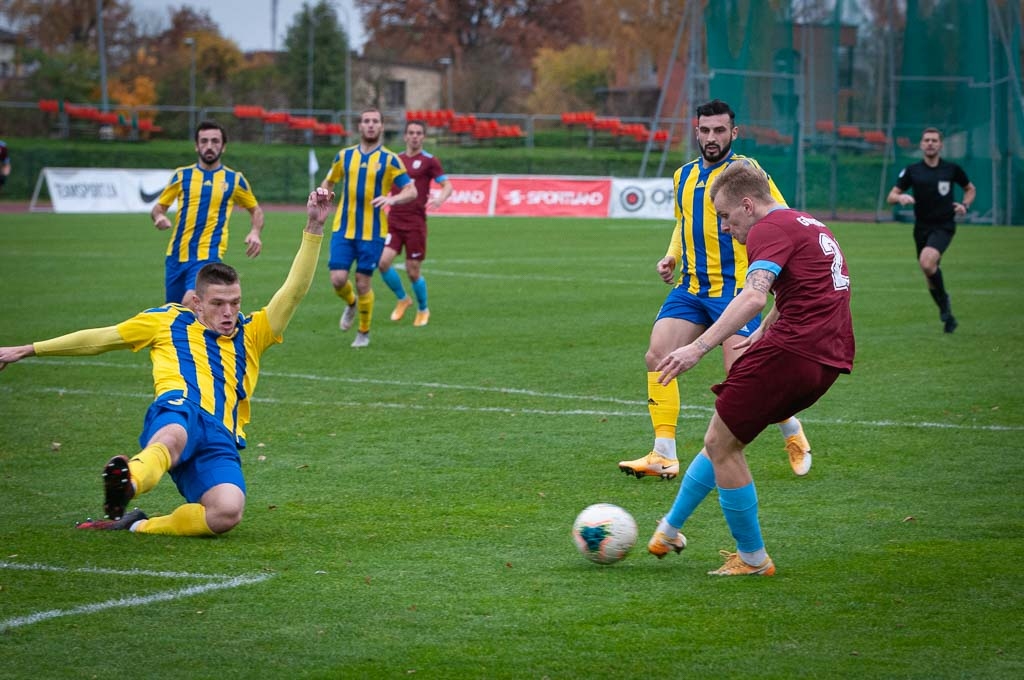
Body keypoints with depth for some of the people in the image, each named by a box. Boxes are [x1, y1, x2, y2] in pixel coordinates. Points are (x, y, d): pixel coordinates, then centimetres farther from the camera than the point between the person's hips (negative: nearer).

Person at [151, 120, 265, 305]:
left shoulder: (234, 179, 5)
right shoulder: (182, 175, 8)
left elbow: (256, 210, 18)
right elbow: (158, 207, 14)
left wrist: (255, 233, -3)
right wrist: (159, 216, -10)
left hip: (208, 256, -3)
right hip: (177, 255, 3)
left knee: (190, 303, -25)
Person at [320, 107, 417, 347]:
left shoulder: (390, 159, -2)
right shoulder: (345, 155, 7)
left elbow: (411, 191, -5)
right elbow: (328, 183, 20)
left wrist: (392, 199, -25)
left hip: (372, 231, -2)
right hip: (344, 229, 2)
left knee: (363, 283, 0)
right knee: (338, 279, -8)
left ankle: (364, 333, 20)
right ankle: (351, 303, 28)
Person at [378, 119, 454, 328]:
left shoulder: (429, 161, -2)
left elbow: (447, 185, -6)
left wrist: (440, 199, -26)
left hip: (415, 223, -4)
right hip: (393, 221, 4)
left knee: (413, 271, -1)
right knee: (383, 261, -13)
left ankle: (423, 310, 25)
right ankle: (402, 299, 12)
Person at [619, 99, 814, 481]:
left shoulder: (746, 171, -6)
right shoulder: (684, 176, 14)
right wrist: (672, 256, 11)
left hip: (733, 288, -6)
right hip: (690, 288, 6)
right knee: (657, 356, -9)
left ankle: (794, 433, 18)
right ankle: (664, 456, -3)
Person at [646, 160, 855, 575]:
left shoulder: (770, 229, -9)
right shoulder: (809, 226, 22)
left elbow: (754, 297, -26)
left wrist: (698, 347, -31)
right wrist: (762, 333, 49)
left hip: (791, 350, -10)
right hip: (830, 361, 10)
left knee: (720, 444, 1)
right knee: (723, 440, 20)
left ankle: (753, 558, 9)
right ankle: (669, 530, 29)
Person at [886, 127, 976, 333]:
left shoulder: (952, 169, 0)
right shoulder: (912, 171, 1)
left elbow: (970, 189, 16)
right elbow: (891, 197, 1)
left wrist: (965, 205, -3)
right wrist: (900, 197, -22)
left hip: (944, 226, -3)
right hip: (922, 227, 3)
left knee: (927, 262, -29)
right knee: (930, 278, 9)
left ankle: (944, 299, -5)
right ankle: (948, 316, 29)